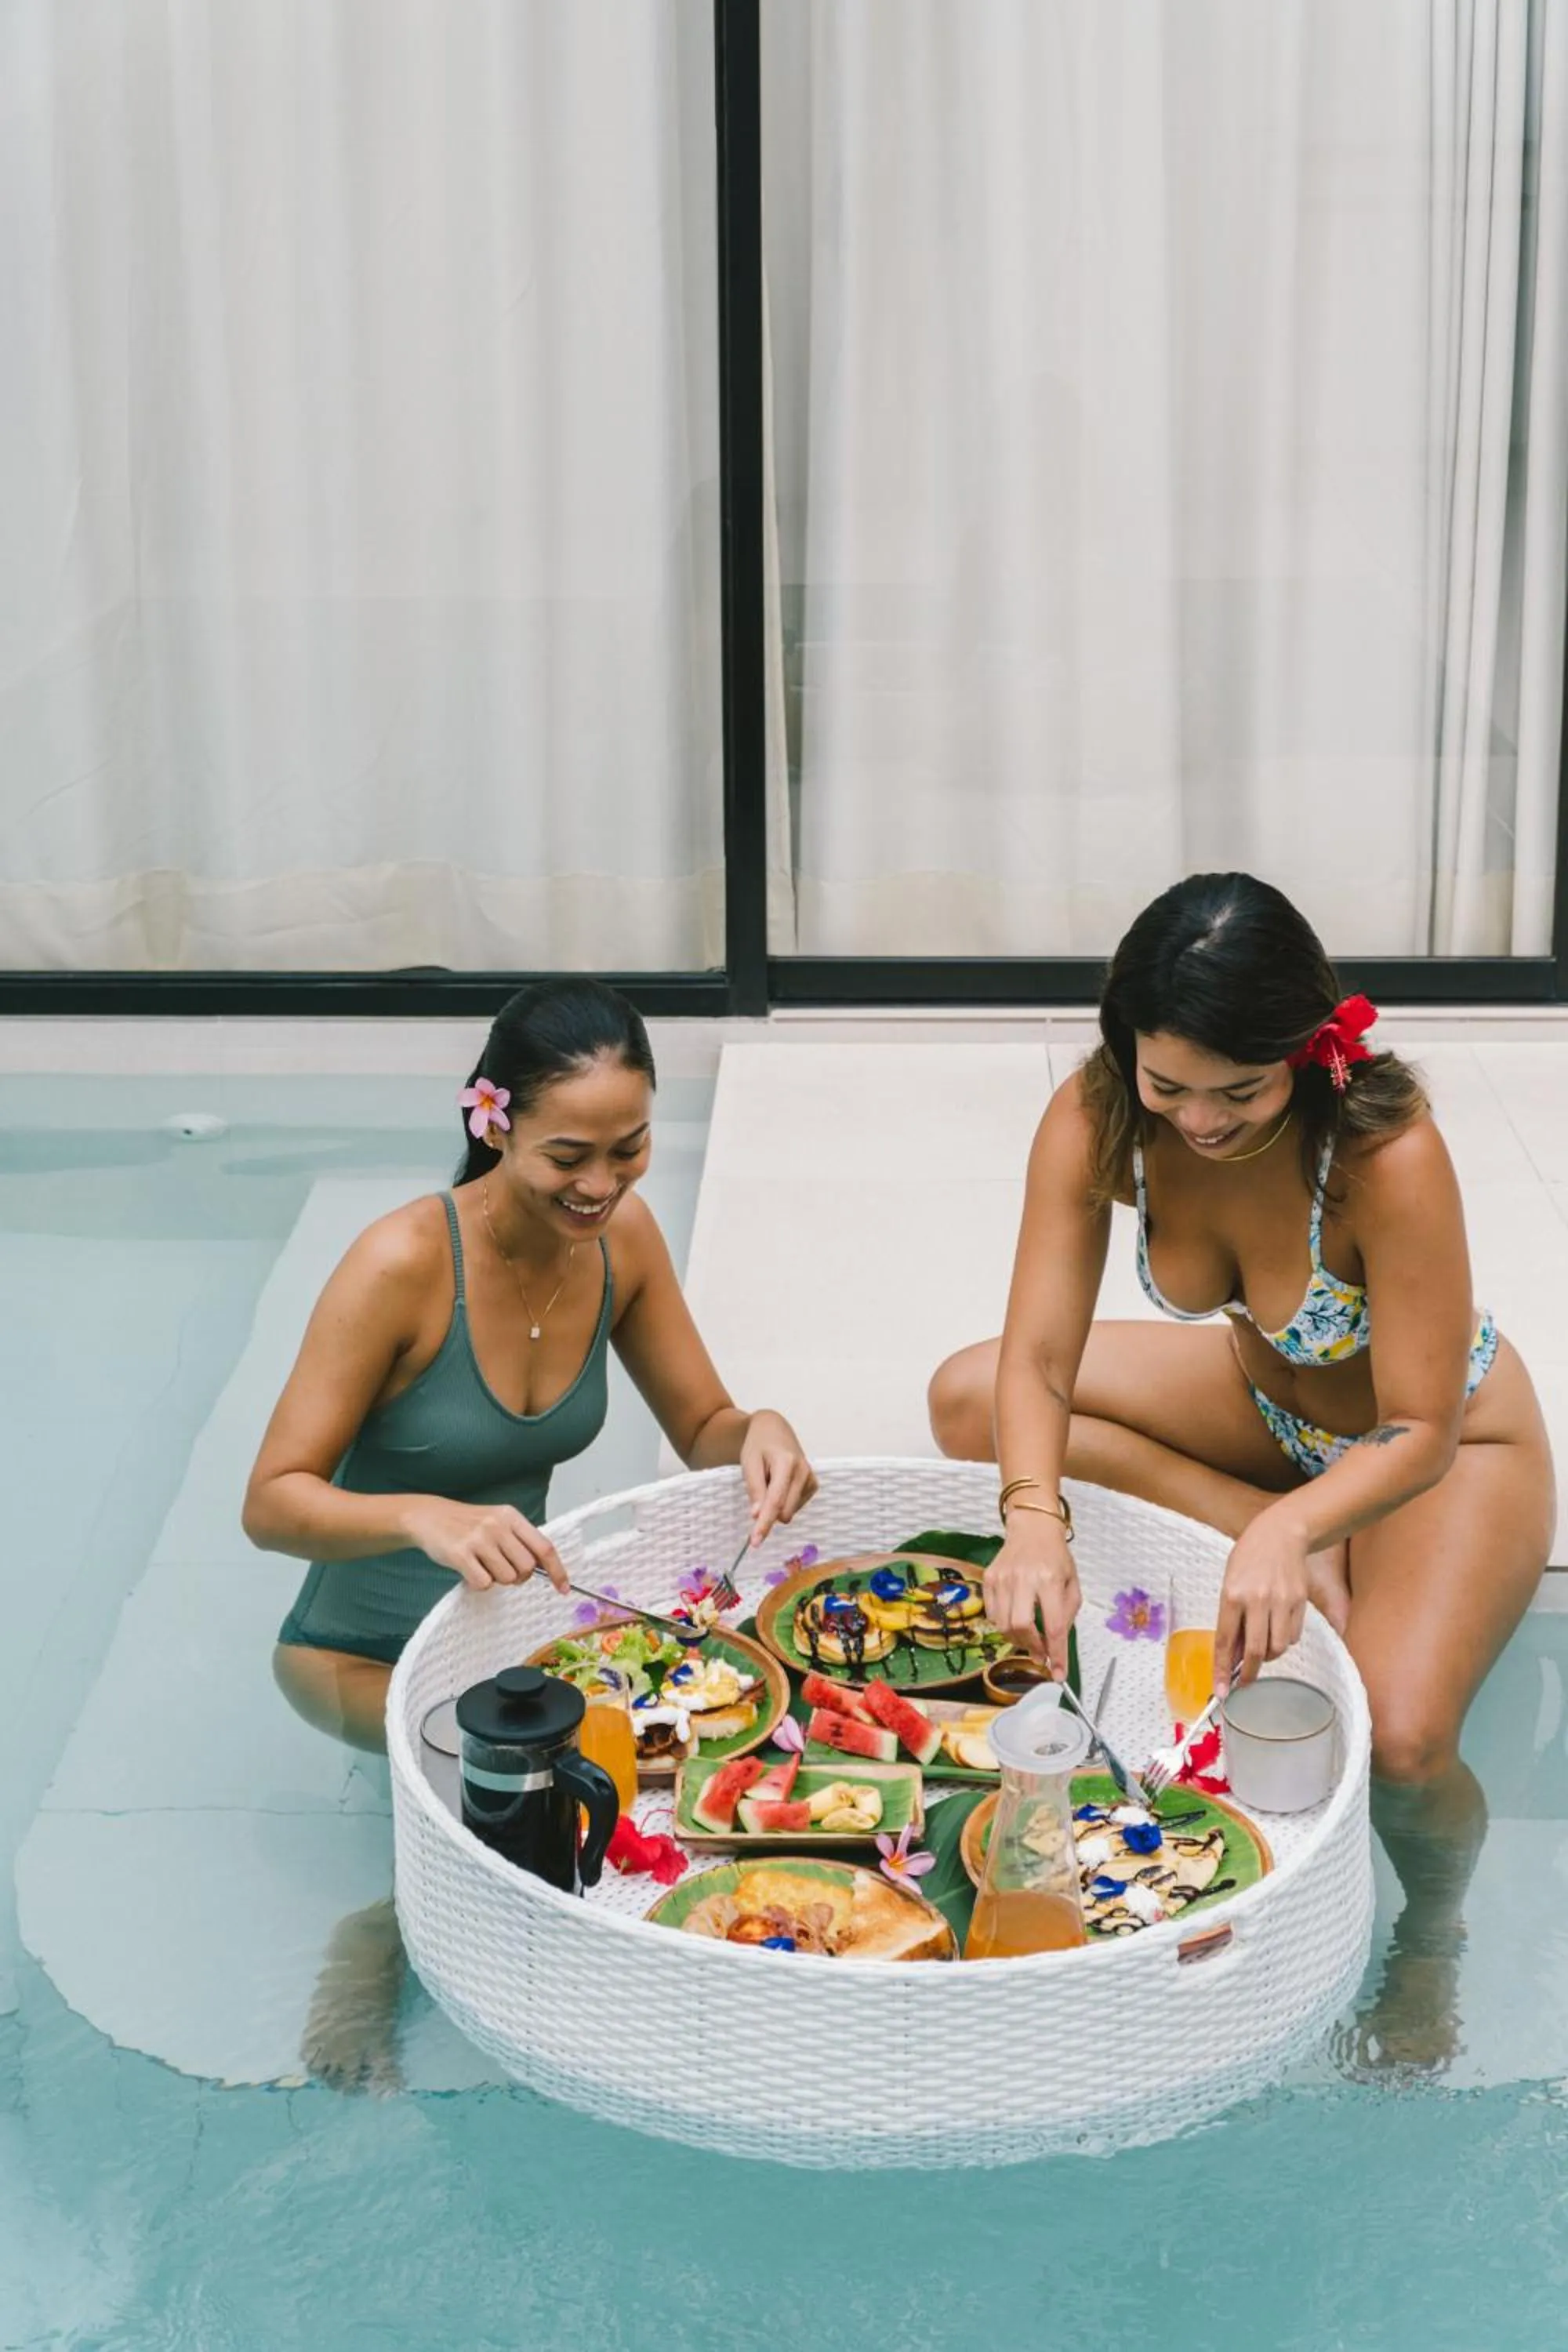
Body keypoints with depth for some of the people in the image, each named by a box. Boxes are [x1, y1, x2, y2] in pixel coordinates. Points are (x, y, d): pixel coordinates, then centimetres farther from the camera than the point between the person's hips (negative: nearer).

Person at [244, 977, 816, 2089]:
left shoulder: (620, 1231, -7)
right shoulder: (405, 1264, -25)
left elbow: (702, 1431, 3)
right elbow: (271, 1504, -24)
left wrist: (758, 1433, -22)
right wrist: (428, 1518, -43)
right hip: (361, 1650, -6)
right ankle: (391, 1940, -8)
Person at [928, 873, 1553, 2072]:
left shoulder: (1388, 1155, -38)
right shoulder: (1098, 1120, -25)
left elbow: (1419, 1437, -32)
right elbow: (1038, 1359, -25)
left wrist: (1290, 1532, -51)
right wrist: (1034, 1516, -45)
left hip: (1453, 1446, -5)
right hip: (1269, 1400, 5)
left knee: (1397, 1741, -30)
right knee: (968, 1401, -13)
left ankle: (1433, 1944, 7)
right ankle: (1314, 1560, -9)